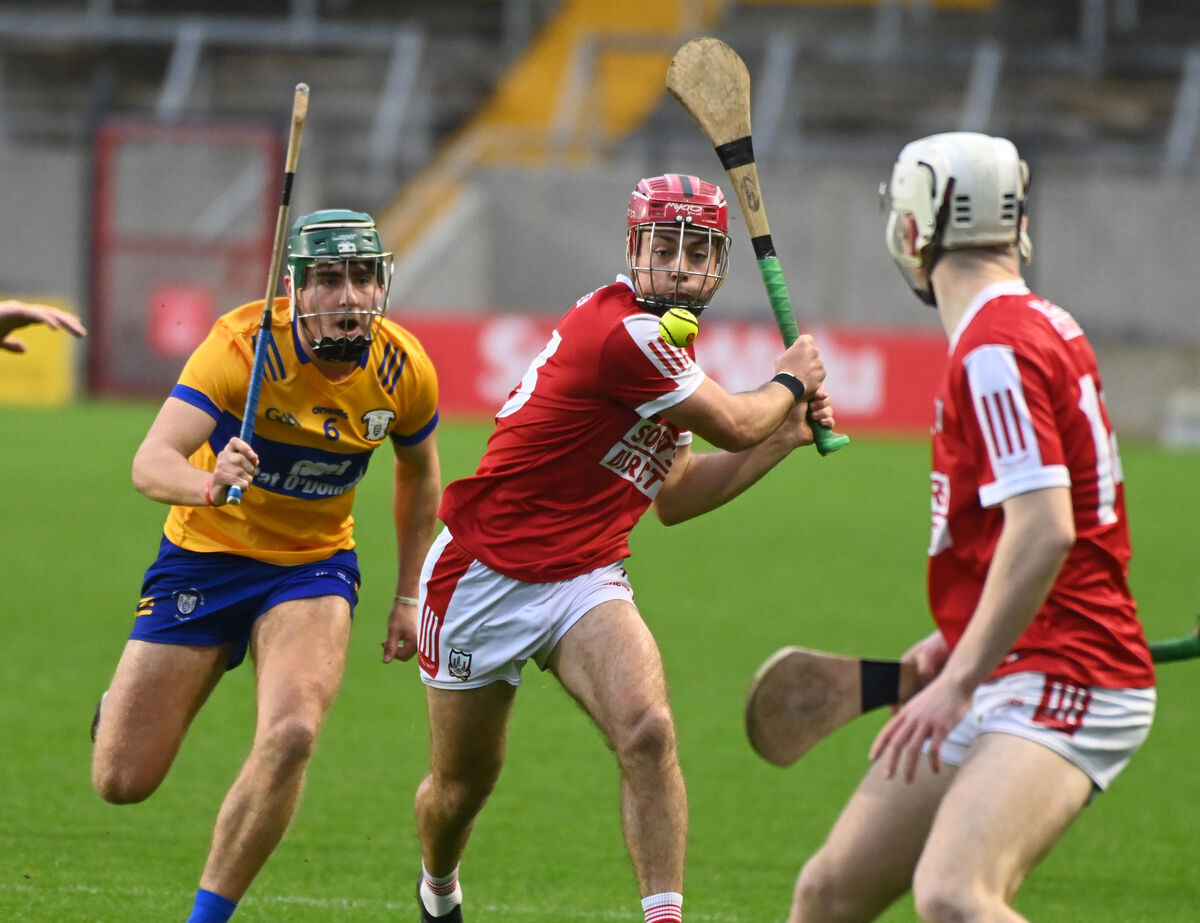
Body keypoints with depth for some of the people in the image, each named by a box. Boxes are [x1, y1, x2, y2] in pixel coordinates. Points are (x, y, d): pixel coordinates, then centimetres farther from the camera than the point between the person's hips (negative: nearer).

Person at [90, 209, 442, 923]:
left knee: (291, 736, -28)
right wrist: (209, 483, -55)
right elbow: (151, 462, -33)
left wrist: (409, 597, 12)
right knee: (123, 782, -1)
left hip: (314, 565, 2)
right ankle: (125, 705, 37)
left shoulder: (404, 370, -10)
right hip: (205, 556, -2)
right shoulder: (243, 346, -24)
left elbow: (420, 476, 12)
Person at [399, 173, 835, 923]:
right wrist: (789, 385, 5)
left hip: (585, 581, 6)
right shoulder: (621, 333, -24)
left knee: (648, 731, -23)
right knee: (463, 784, 11)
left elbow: (674, 497, 17)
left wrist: (787, 436, 13)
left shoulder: (665, 344, 7)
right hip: (485, 575, -6)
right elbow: (734, 426, -15)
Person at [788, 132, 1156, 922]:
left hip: (1060, 683, -10)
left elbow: (1044, 530, -24)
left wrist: (959, 682, -23)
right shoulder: (1046, 327, 16)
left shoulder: (995, 348, -15)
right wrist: (958, 641, 21)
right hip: (1014, 679, 10)